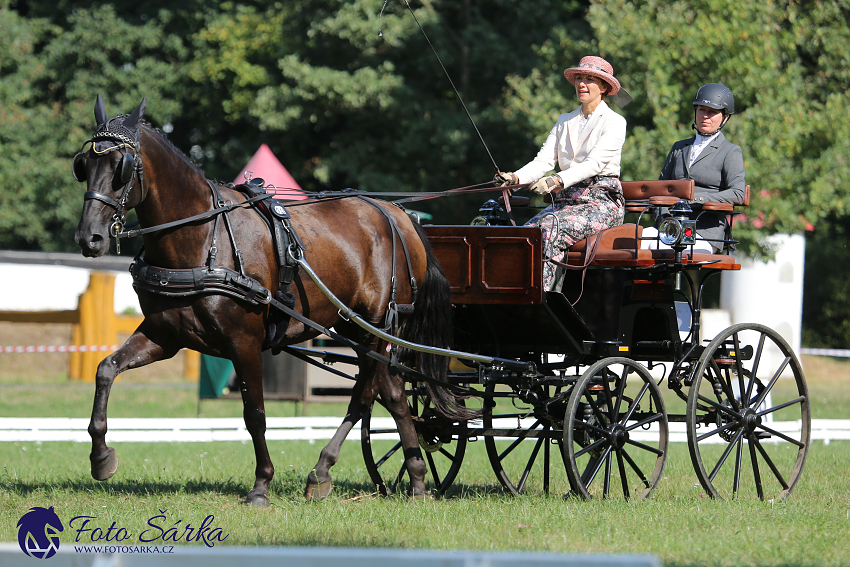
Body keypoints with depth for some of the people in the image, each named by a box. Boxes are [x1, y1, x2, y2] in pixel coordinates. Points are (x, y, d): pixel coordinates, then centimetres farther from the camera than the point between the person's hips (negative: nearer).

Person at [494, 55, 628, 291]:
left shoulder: (614, 122, -3)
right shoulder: (565, 121, 18)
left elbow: (595, 163, -18)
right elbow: (544, 159, 7)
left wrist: (558, 181, -34)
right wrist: (516, 178, -15)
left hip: (602, 202, -6)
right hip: (567, 200, 6)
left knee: (552, 227, -33)